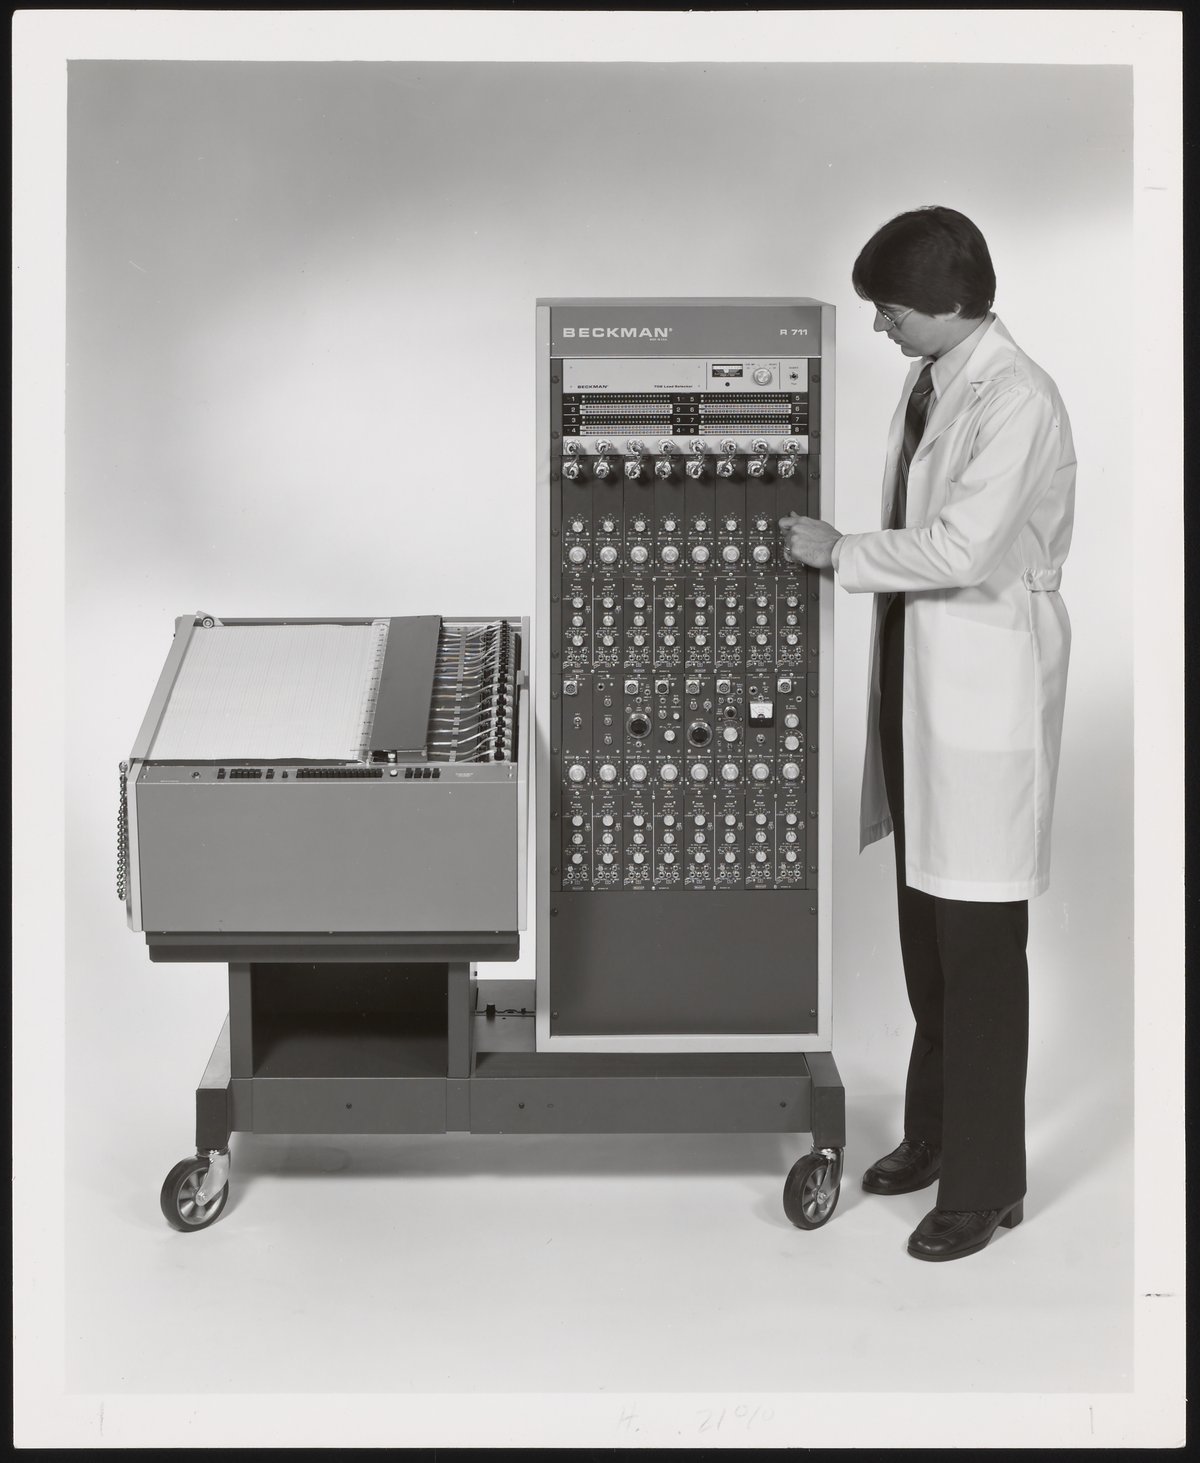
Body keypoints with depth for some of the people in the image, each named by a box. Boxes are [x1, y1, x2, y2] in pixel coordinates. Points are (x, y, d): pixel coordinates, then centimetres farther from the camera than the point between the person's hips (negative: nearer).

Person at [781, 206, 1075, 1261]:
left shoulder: (1015, 400, -16)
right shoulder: (932, 383, 12)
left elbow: (959, 549, -24)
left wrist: (841, 552, -13)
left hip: (986, 686, -9)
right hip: (920, 674, 9)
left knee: (979, 938, -1)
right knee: (926, 926, 17)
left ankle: (986, 1183, 14)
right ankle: (935, 1132, 34)